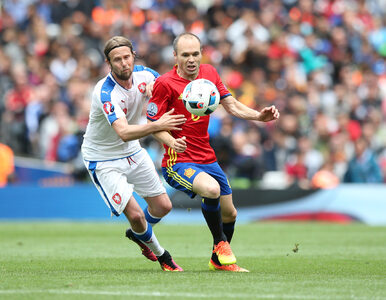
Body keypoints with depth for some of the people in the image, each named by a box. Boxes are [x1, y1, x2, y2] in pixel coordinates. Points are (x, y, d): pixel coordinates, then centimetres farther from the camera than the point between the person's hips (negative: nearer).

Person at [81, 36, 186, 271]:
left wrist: (154, 88, -17)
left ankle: (137, 234, 40)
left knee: (163, 207, 7)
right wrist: (157, 125, -56)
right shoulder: (105, 93, -31)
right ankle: (159, 253, 15)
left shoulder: (143, 74, -11)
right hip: (103, 159, -7)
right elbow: (124, 133, -42)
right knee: (135, 214, -14)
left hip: (133, 152, 7)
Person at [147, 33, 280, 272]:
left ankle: (219, 260, 39)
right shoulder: (165, 84, -13)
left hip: (207, 159, 7)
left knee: (229, 214, 13)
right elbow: (153, 123, -10)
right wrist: (172, 142, -29)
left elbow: (232, 106, 11)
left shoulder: (209, 73, 5)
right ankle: (221, 244, -11)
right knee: (212, 189, -34)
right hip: (179, 161, -7)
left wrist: (259, 116, -6)